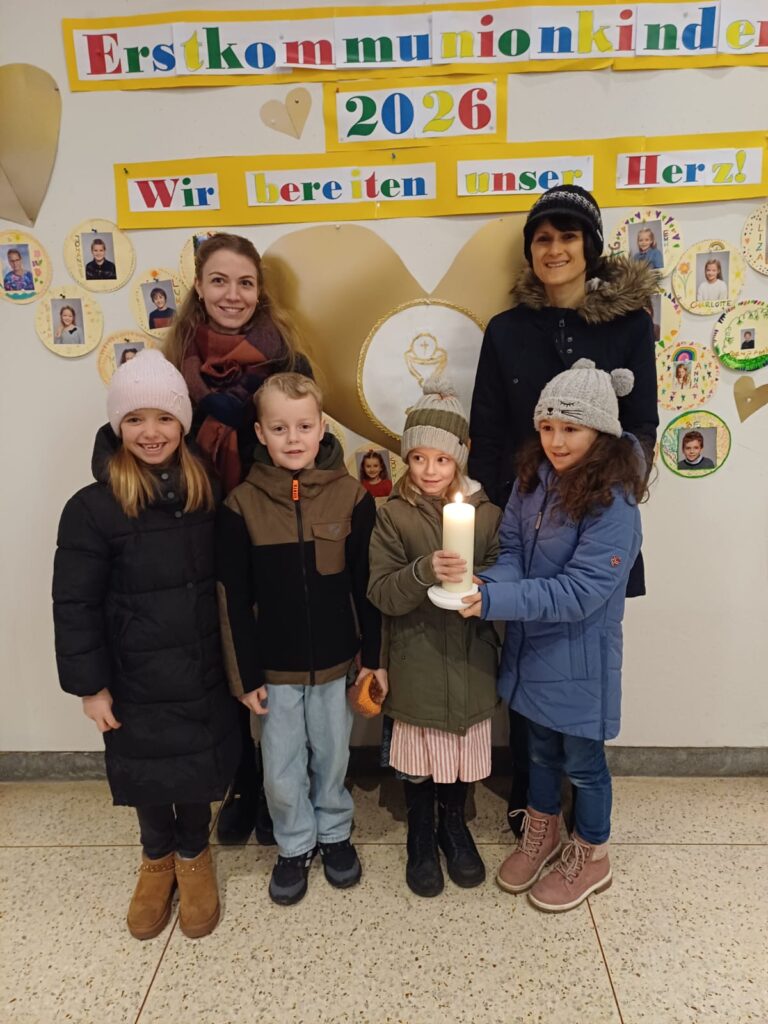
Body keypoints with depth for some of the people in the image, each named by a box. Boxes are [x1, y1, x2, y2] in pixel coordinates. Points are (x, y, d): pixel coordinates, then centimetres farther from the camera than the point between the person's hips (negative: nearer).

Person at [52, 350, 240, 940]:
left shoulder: (208, 494, -3)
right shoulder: (93, 508, -13)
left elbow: (229, 582, 2)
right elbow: (75, 605, -9)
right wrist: (90, 685, -8)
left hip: (204, 673, 2)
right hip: (136, 679, -2)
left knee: (198, 765, 13)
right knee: (145, 771, 15)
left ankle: (194, 855, 43)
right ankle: (157, 858, 45)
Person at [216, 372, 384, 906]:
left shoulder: (352, 496, -9)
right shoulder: (242, 505, -9)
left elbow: (367, 585, -3)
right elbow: (235, 599, -4)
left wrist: (373, 656, -1)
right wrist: (246, 674, -4)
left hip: (336, 661, 0)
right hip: (275, 666, 0)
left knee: (332, 756, 17)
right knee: (282, 769, 12)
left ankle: (334, 833, 42)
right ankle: (295, 846, 37)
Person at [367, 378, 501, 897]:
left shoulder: (487, 513, -2)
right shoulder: (393, 516, -6)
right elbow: (382, 593, -12)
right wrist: (424, 571, -30)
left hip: (471, 659, 2)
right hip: (416, 661, -1)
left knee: (464, 753, 15)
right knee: (419, 757, 12)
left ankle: (454, 825, 42)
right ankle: (421, 837, 37)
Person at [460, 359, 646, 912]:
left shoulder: (613, 504, -24)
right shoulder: (533, 477, -4)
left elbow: (579, 592, -28)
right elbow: (513, 551, -2)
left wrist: (496, 601, -34)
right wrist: (489, 584, -24)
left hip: (579, 655, -6)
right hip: (531, 645, 6)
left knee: (582, 759, 15)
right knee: (541, 746, 25)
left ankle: (591, 858, 40)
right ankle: (542, 833, 49)